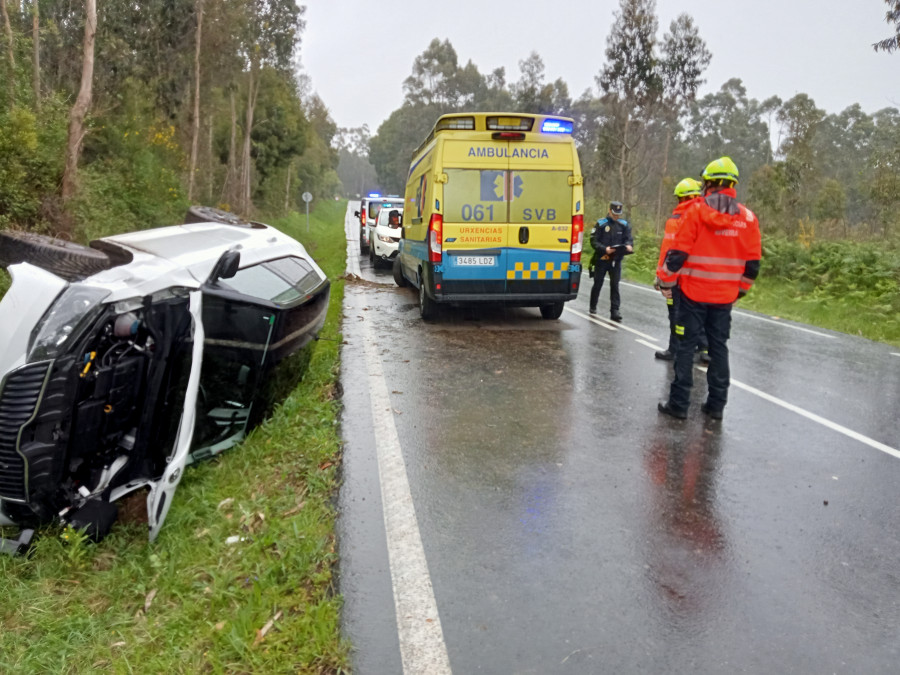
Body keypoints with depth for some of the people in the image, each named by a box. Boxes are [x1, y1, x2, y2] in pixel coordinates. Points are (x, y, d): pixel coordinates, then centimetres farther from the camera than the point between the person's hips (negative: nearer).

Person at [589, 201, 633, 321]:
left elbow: (629, 238, 3)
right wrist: (605, 249, -22)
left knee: (615, 285, -5)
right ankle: (593, 307, 28)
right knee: (597, 284, 10)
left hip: (616, 260, 1)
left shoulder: (624, 225, 6)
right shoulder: (601, 224, -4)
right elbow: (594, 241, -8)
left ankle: (614, 311, -5)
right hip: (601, 259, -1)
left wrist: (629, 246, -20)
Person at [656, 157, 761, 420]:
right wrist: (741, 288, 20)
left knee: (686, 346, 3)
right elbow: (752, 262, 7)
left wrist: (666, 280, 1)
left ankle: (679, 403, 5)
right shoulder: (747, 217, 4)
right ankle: (716, 404, 17)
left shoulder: (696, 211, -9)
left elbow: (678, 252, -11)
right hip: (725, 296, 4)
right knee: (719, 348, 12)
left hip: (693, 292, -4)